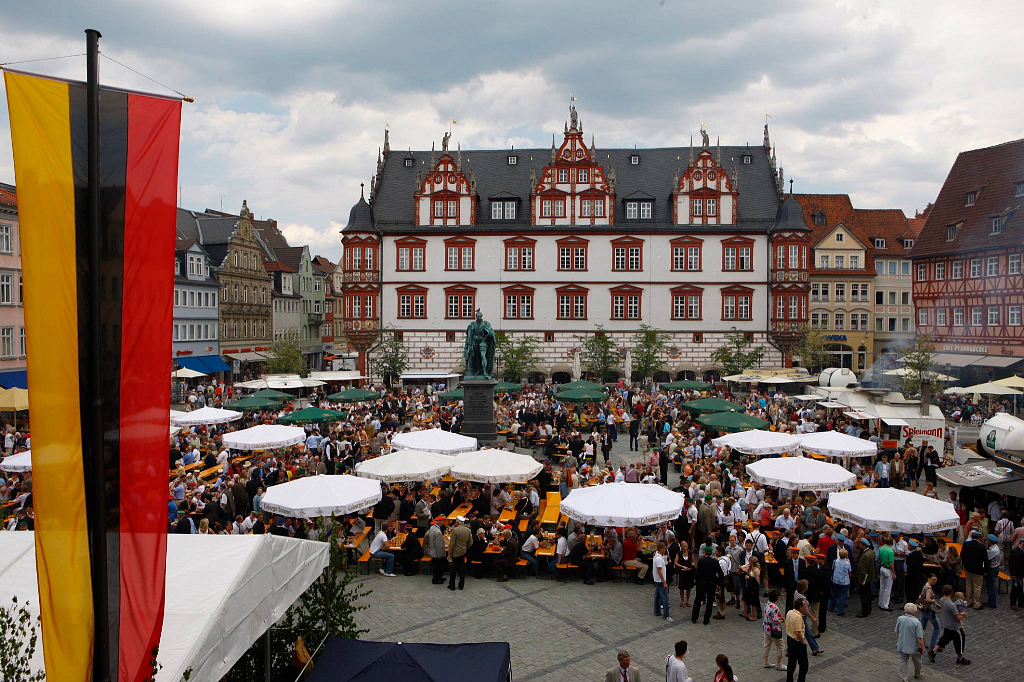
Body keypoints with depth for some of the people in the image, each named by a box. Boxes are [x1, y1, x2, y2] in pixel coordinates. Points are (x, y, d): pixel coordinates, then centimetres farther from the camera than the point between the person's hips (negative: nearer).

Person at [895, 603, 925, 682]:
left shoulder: (900, 619, -10)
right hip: (914, 646, -2)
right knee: (917, 662, 24)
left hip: (902, 645, 2)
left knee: (903, 661, 13)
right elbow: (920, 638, -21)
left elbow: (897, 632, 2)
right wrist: (922, 647, -6)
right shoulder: (917, 622, -23)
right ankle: (917, 674, 45)